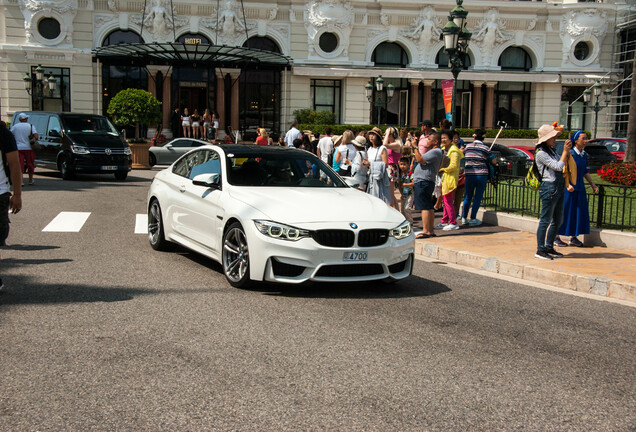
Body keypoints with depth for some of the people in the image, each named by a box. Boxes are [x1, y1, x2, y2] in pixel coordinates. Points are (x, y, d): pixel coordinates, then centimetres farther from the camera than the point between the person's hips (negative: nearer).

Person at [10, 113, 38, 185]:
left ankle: (20, 181, -14)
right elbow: (36, 137, -14)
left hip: (18, 148, 1)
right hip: (29, 147, -1)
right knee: (30, 164, 14)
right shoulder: (31, 126, -2)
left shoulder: (15, 126, 5)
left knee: (20, 165, -1)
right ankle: (30, 180, 26)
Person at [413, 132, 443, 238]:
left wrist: (415, 148, -9)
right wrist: (415, 149, 19)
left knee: (424, 207, -12)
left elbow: (420, 159, -20)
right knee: (429, 207, 10)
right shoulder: (433, 152, 22)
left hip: (424, 181, -11)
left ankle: (425, 231, -15)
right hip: (422, 181, 11)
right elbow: (421, 159, 24)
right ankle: (430, 230, 14)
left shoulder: (435, 152, -12)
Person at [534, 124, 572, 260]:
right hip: (549, 187, -9)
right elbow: (558, 166, -16)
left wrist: (567, 151, 13)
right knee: (546, 220, -6)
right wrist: (565, 151, -11)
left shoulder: (551, 150, 16)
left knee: (558, 220, 13)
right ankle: (540, 250, 0)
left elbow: (561, 165, 24)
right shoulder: (541, 153, -12)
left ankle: (549, 247, 22)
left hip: (558, 188, 10)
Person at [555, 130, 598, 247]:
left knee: (579, 212, 8)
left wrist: (592, 184, 13)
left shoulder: (584, 155, 9)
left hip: (580, 187, 7)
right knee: (564, 211, -2)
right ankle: (556, 237, 7)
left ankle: (574, 237, 18)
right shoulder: (570, 153, -13)